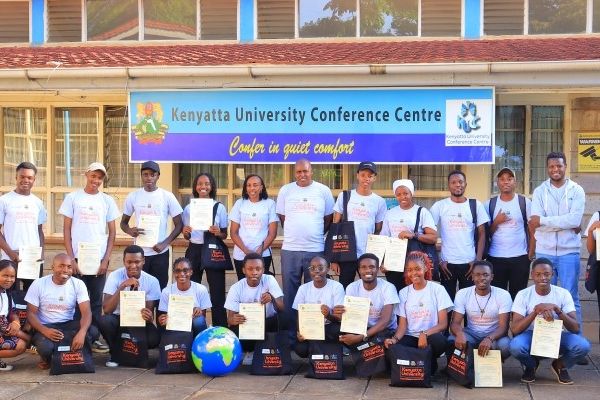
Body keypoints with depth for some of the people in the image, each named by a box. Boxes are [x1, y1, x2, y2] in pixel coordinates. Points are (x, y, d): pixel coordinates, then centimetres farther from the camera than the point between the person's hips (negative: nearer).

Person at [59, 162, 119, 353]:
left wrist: (106, 259, -2)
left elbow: (112, 232, 6)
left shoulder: (108, 201, 5)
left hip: (99, 259, 1)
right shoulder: (73, 198, 2)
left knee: (96, 300, 5)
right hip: (78, 258, -1)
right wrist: (71, 258, -6)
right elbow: (66, 230, 1)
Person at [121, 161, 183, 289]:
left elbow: (179, 224, 1)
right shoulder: (133, 196, 3)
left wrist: (164, 244, -11)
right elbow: (123, 222, 11)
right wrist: (130, 231, -13)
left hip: (160, 253, -1)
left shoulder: (167, 196, -2)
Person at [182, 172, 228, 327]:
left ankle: (220, 328, 3)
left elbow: (225, 234, 5)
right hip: (194, 251, 2)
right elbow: (187, 236, 12)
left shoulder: (220, 207, 1)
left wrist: (218, 233, -17)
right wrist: (186, 232, -11)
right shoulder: (188, 208, 7)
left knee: (217, 291, -3)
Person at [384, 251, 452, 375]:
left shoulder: (437, 289, -1)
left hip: (431, 336, -1)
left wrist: (425, 334, -24)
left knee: (439, 341, -38)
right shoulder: (404, 293, 7)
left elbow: (443, 323, -6)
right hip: (410, 337, 2)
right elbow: (403, 324, 3)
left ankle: (430, 364, -4)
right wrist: (395, 338, -19)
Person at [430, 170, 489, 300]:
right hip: (447, 263, 0)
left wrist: (478, 260, -4)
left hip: (469, 262, 1)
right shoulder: (439, 206, 1)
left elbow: (481, 234, 5)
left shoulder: (476, 205, 4)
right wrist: (438, 260, -4)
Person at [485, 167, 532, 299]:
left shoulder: (525, 202, 2)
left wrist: (532, 251, -2)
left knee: (518, 295, 5)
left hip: (520, 258, -1)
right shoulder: (489, 204, 5)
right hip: (495, 258, 1)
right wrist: (496, 222, -10)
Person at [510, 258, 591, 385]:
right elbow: (515, 329, -21)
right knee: (516, 346, -36)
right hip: (531, 337, -1)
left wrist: (557, 309, -30)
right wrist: (536, 310, -32)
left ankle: (560, 365, 5)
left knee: (583, 346, -29)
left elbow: (576, 328, -15)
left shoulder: (563, 294, -8)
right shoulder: (523, 295, -12)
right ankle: (531, 365, 2)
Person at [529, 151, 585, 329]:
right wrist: (566, 225, -14)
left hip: (569, 251, -1)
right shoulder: (539, 191, 4)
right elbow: (535, 224, -9)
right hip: (544, 252, 1)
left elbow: (575, 219, -14)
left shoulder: (576, 191, 2)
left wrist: (543, 220, -14)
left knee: (571, 297, 3)